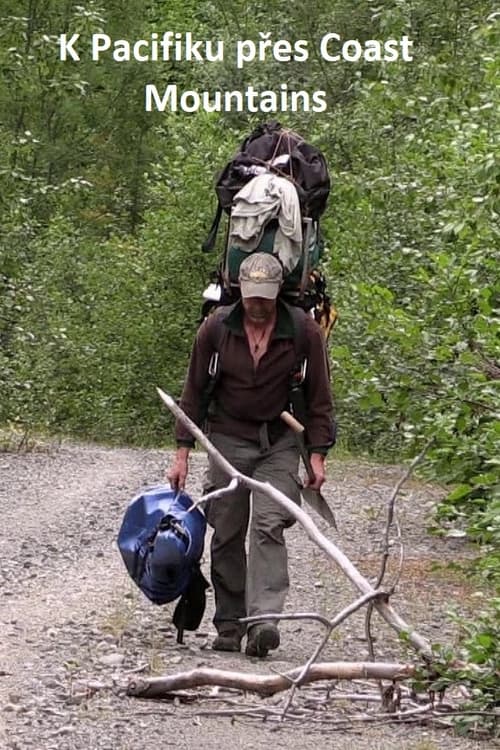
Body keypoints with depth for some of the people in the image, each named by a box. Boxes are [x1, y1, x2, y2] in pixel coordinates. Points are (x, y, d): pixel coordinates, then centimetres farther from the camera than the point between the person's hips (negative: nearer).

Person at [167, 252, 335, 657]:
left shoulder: (305, 331, -7)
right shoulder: (216, 329, -5)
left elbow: (319, 396, 0)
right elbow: (194, 391, 3)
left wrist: (318, 455, -5)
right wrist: (183, 452, 0)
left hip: (280, 443, -2)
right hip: (228, 439, 2)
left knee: (268, 525, -17)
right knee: (226, 536, 2)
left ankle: (264, 620, -24)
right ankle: (229, 626, 10)